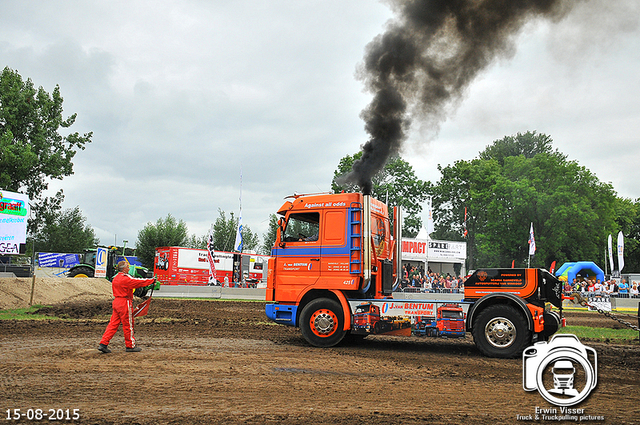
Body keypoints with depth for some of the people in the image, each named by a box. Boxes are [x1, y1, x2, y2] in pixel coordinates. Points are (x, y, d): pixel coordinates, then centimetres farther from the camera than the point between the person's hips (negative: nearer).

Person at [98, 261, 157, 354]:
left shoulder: (115, 278, 14)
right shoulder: (125, 279, -16)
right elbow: (139, 282, -14)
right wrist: (152, 280, -5)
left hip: (116, 301, 9)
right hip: (125, 303, -9)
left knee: (113, 324, 9)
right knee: (128, 325, 2)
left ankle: (103, 344, 4)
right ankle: (130, 346, 12)